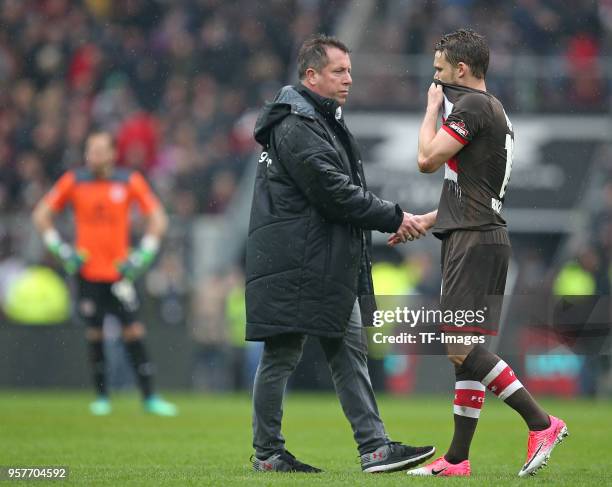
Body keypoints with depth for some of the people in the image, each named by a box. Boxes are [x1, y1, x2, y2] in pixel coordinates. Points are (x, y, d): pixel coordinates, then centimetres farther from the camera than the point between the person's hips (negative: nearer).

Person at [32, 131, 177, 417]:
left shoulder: (130, 182, -1)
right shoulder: (73, 181, 0)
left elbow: (158, 218, 5)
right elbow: (41, 215, 8)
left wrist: (143, 254, -4)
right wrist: (60, 249, -1)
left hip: (120, 272, -1)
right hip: (87, 272, 1)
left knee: (134, 332, -6)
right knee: (94, 334, 0)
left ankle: (149, 398, -2)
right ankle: (101, 398, 12)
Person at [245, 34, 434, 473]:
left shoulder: (325, 122, 19)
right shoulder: (296, 127, -15)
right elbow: (336, 194, -20)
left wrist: (390, 220, 7)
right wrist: (394, 218, -14)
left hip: (333, 268, 11)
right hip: (295, 267, -11)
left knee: (350, 354, 6)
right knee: (281, 355, -1)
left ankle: (375, 447, 4)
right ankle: (268, 453, 6)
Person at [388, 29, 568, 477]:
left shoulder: (472, 106, -9)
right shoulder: (495, 112, 22)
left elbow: (428, 159, -15)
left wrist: (432, 109, 0)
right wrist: (425, 220, 25)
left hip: (475, 240, -10)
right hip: (481, 238, 10)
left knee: (461, 347, -15)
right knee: (464, 351, 9)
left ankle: (541, 423, -17)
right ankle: (457, 459, 9)